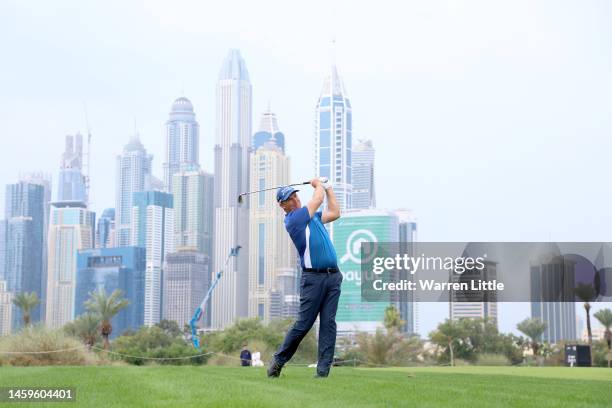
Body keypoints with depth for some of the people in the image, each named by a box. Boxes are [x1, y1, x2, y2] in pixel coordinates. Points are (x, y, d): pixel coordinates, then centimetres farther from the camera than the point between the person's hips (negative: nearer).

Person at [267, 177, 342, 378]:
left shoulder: (312, 216, 19)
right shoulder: (292, 219, -6)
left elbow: (334, 213, 26)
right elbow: (319, 199, -3)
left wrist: (328, 188, 25)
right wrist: (318, 185, 17)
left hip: (333, 276, 7)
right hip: (313, 277, -6)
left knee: (328, 323, -2)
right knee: (304, 323, -5)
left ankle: (323, 369, -3)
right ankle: (279, 360, 9)